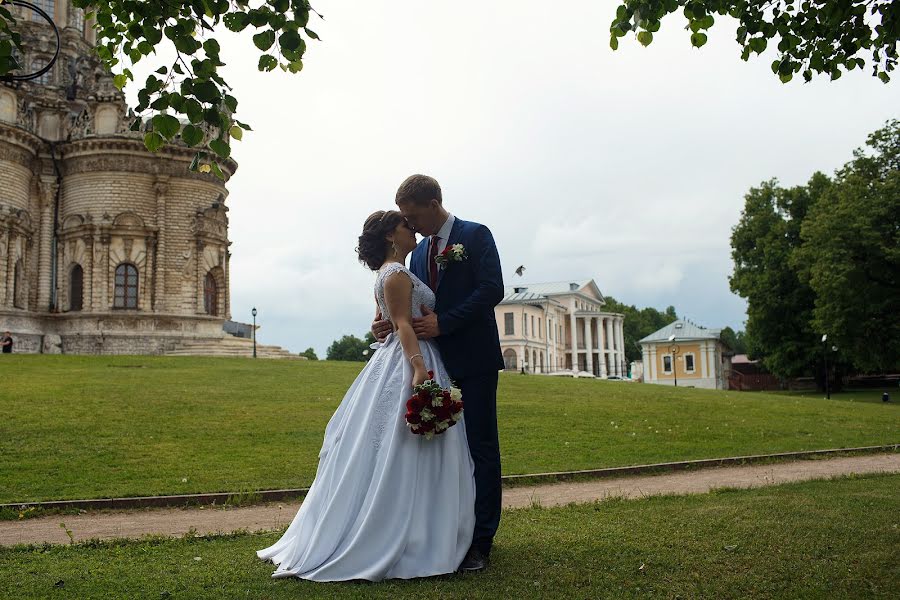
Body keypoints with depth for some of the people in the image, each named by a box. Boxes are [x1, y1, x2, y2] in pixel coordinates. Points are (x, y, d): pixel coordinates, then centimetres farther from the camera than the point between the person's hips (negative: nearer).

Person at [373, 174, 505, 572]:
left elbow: (492, 290, -14)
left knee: (480, 448, -2)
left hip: (474, 361, -7)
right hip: (437, 362, 7)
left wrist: (443, 323, -19)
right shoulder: (419, 251, 18)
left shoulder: (475, 236, -3)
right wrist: (389, 322, -4)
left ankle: (480, 542, 3)